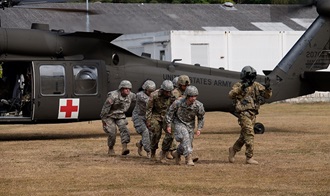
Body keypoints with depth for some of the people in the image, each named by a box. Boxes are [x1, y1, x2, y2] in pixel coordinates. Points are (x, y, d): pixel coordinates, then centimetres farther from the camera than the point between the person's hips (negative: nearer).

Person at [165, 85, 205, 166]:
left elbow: (201, 118, -2)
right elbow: (170, 112, -9)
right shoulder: (178, 103, -27)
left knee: (188, 143, 5)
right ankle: (189, 158, -27)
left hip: (190, 124, 3)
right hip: (179, 123, -3)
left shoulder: (198, 105, -22)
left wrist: (199, 129, -5)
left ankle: (177, 153, 35)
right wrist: (168, 125, -7)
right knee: (185, 137, -27)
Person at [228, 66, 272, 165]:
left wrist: (267, 87, -12)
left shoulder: (256, 86, 10)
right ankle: (249, 157, -9)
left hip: (253, 114, 6)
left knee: (244, 135, 15)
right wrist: (241, 88, -32)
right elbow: (231, 95, -20)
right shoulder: (238, 85, -3)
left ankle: (233, 149, 36)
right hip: (244, 113, -6)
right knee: (249, 134, -12)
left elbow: (267, 95, 7)